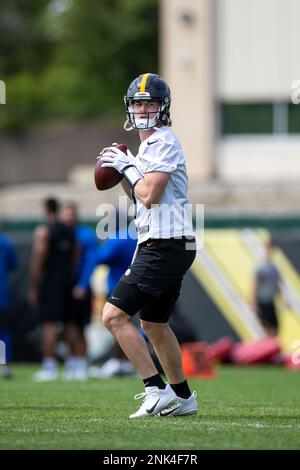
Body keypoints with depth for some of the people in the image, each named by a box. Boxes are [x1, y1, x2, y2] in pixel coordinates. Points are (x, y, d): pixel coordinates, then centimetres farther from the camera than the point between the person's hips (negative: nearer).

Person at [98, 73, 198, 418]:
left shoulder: (163, 143, -12)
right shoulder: (148, 146, 19)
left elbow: (150, 195, -22)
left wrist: (126, 166, -8)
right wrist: (122, 173, 11)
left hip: (165, 246, -11)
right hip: (159, 245, 11)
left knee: (114, 316, -14)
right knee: (153, 324, 22)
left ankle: (157, 390, -15)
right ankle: (183, 398, 32)